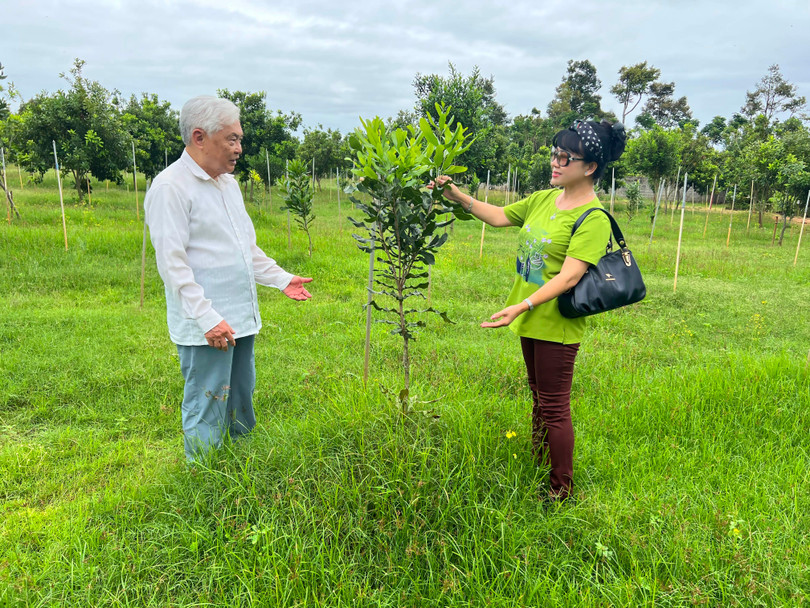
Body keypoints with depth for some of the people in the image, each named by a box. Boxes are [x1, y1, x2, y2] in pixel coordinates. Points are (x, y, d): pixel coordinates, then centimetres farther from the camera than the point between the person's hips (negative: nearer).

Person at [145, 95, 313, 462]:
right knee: (208, 415, 1)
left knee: (241, 407, 19)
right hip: (206, 329, -9)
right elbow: (172, 263, -18)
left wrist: (282, 279, 15)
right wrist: (208, 319, -22)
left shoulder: (227, 182, 15)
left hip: (242, 319, 9)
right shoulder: (170, 187, -13)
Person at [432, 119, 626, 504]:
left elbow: (569, 276, -26)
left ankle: (561, 489, 21)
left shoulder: (593, 219, -18)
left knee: (554, 408, 2)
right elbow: (499, 217, 15)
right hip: (531, 319, 8)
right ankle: (538, 471, 40)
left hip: (557, 326, -8)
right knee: (539, 398, 21)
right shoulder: (543, 200, 6)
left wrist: (521, 306, -35)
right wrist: (457, 196, 5)